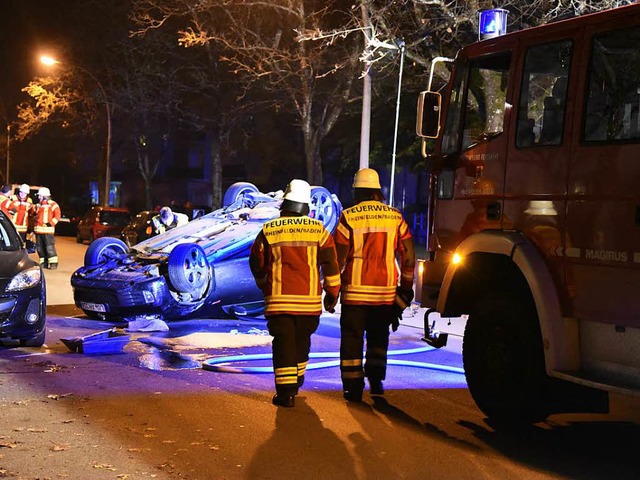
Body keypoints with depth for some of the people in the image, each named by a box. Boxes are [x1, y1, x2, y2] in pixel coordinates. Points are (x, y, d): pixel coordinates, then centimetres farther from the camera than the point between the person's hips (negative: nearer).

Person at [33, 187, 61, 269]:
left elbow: (57, 216, -9)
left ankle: (53, 263, -8)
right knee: (40, 247, 7)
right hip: (38, 230, 7)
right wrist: (34, 227, 21)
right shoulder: (38, 205, 18)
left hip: (48, 230, -7)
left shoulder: (53, 205, -3)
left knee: (49, 247, -11)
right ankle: (43, 262, 14)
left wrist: (51, 223, -17)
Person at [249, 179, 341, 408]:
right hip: (309, 299, 2)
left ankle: (286, 391, -5)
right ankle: (297, 379, 38)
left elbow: (257, 263, 9)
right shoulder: (318, 230, -1)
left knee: (283, 342, 1)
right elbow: (330, 263, 0)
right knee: (302, 340, 21)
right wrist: (332, 292, 11)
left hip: (278, 299, -2)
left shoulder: (268, 231, -1)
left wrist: (264, 286, 28)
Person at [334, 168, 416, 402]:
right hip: (385, 292, 3)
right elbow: (408, 256, 3)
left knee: (352, 338, 7)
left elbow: (338, 257, -6)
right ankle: (376, 378, 18)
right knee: (378, 336, 22)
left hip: (355, 290, -2)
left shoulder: (348, 217, -6)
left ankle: (353, 387, 7)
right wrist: (406, 288, 13)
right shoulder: (395, 217, 2)